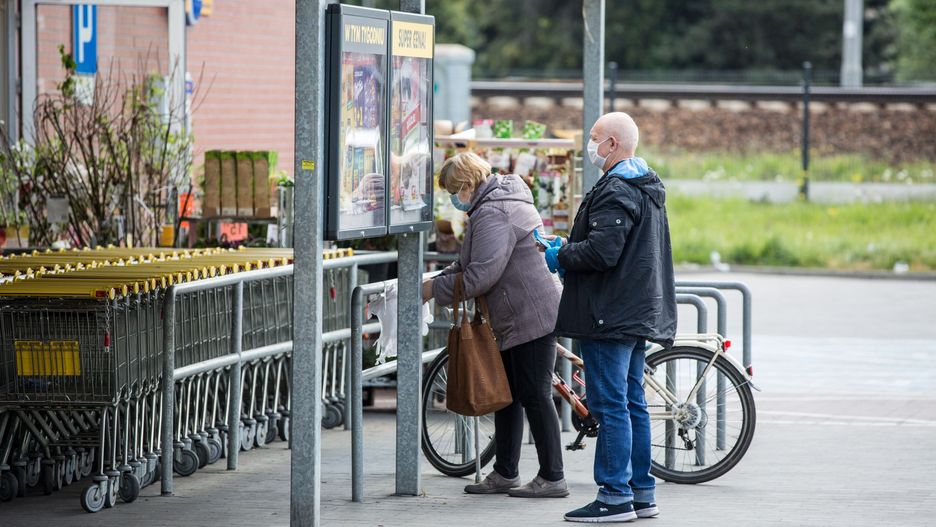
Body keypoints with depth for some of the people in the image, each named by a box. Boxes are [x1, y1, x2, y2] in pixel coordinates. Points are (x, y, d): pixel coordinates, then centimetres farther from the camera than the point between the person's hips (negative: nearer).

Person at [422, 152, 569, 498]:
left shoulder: (493, 215, -19)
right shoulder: (498, 203, 17)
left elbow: (482, 275, -25)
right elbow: (471, 263, 25)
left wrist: (435, 289, -13)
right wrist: (441, 277, 10)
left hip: (532, 316, -11)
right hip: (516, 319, 11)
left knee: (535, 395, -7)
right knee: (508, 394, 15)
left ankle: (552, 478, -3)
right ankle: (504, 474, 22)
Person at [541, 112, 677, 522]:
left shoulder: (615, 192, -17)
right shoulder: (648, 188, 17)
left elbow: (602, 253, -26)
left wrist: (561, 255, -9)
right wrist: (569, 248, 16)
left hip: (610, 318, -10)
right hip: (638, 315, 10)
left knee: (610, 406, -8)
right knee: (633, 404, 14)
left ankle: (615, 496, -7)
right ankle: (641, 492, 18)